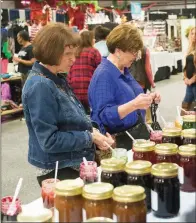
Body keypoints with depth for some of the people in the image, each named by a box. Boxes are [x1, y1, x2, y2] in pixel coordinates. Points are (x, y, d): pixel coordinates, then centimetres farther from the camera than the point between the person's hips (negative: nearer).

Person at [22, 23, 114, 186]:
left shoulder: (57, 78, 6)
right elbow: (49, 140, -26)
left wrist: (91, 131, -1)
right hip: (56, 171, -9)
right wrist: (90, 137, -18)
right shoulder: (40, 86, -23)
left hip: (74, 165, 9)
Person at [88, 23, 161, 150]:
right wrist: (134, 104, -35)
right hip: (117, 141, -8)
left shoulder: (124, 70, 9)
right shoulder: (104, 75, -18)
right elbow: (104, 115, -25)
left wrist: (148, 99, 6)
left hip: (135, 135, 8)